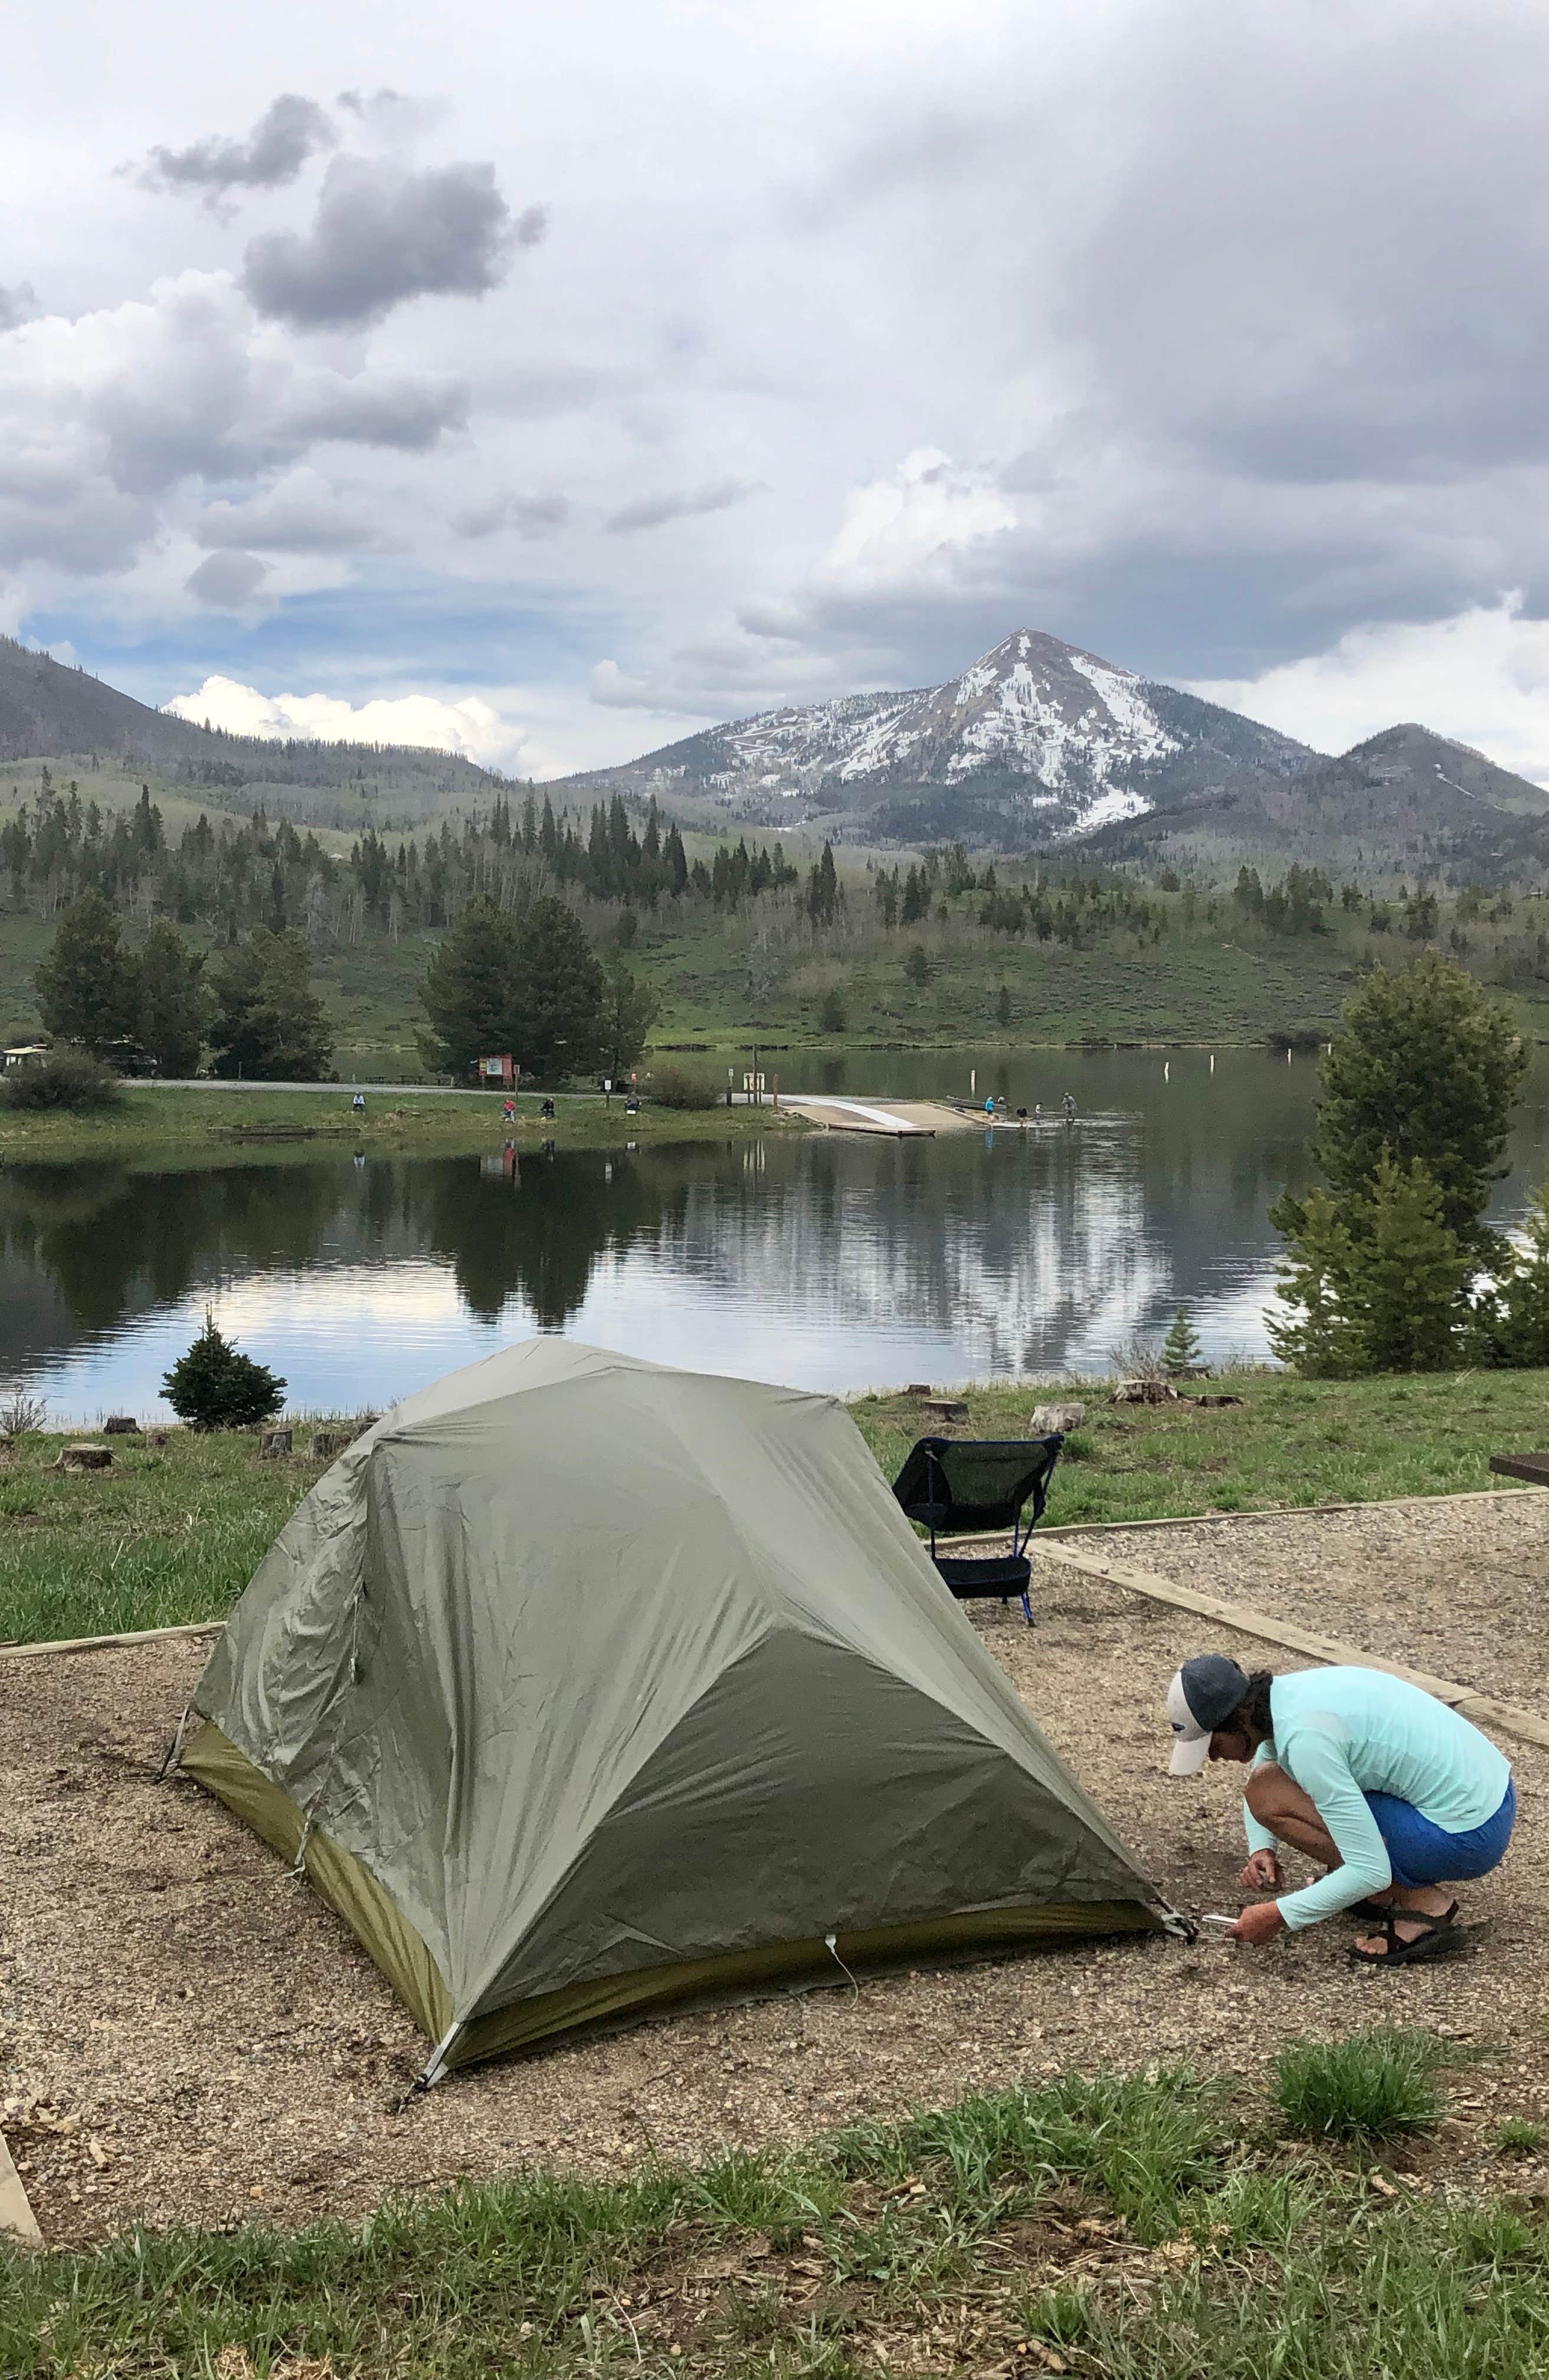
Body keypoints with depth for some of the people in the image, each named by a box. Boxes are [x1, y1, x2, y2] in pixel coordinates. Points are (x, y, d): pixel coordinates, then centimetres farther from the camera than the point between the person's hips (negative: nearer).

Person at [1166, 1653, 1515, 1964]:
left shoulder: (1303, 1738, -24)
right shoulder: (1287, 1690, 4)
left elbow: (1371, 1872, -23)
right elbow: (1262, 1760, 26)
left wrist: (1279, 1916, -14)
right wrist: (1261, 1849, 10)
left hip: (1466, 1835, -9)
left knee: (1268, 1796, -11)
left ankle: (1421, 1905, -6)